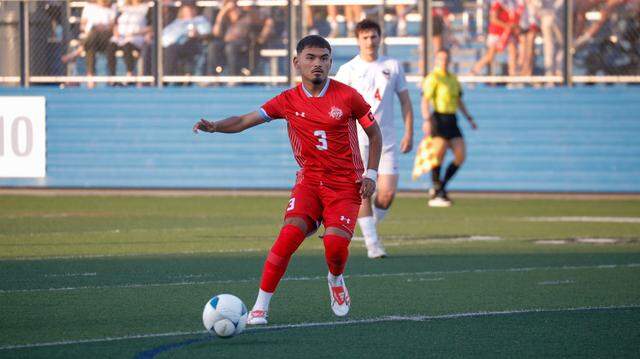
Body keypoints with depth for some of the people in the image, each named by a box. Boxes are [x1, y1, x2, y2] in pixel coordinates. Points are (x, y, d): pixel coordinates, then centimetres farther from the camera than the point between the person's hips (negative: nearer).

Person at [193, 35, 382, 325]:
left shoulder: (347, 96, -5)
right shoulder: (288, 100, 0)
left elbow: (374, 134, 8)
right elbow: (244, 121, -2)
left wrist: (371, 174, 0)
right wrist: (215, 126, -21)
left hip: (346, 186, -1)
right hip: (309, 181, 1)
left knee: (335, 244, -19)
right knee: (290, 233, -22)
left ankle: (336, 281, 19)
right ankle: (260, 306, -17)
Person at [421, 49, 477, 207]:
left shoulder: (453, 79, 18)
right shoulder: (433, 78, -6)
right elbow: (425, 100, -15)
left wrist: (469, 118, 25)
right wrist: (426, 120, -26)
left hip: (452, 121, 7)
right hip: (439, 119, -7)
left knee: (460, 156, 1)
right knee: (439, 155, -7)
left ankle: (439, 188, 13)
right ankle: (436, 194, 0)